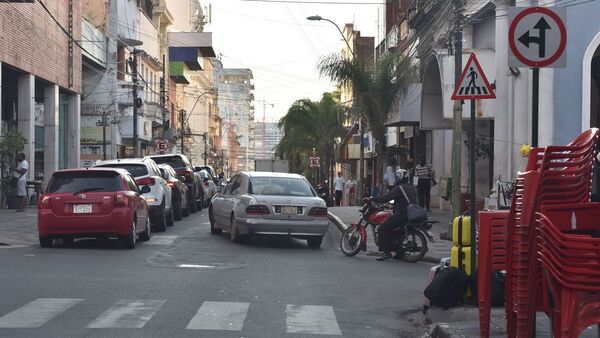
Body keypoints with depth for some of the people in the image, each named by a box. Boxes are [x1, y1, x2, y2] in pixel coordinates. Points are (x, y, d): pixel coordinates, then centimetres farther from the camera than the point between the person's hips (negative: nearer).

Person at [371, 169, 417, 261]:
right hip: (411, 214, 10)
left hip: (401, 215, -10)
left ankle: (387, 252, -17)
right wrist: (392, 204, 32)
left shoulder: (399, 188, -11)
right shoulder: (411, 187, 17)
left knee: (382, 229, -8)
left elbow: (386, 197, -18)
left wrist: (372, 199, -11)